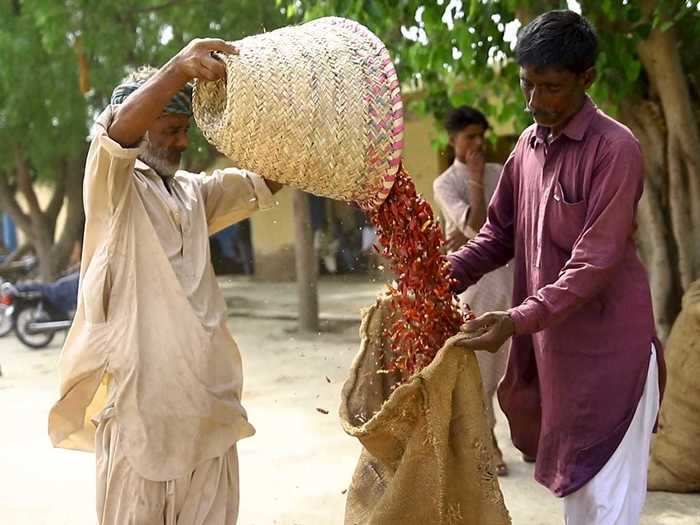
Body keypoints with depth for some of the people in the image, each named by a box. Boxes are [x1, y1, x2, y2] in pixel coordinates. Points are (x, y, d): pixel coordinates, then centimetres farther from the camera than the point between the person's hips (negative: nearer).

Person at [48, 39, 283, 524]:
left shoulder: (195, 192, 21)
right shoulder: (113, 187, 1)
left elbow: (269, 180, 13)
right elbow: (118, 131, -20)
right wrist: (178, 69, -35)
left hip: (207, 393, 6)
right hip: (139, 392, -6)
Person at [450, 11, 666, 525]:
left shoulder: (614, 148, -15)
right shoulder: (528, 147, 8)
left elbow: (596, 262, -21)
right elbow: (499, 232, 12)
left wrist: (518, 321, -27)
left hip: (606, 349, -7)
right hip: (551, 344, 7)